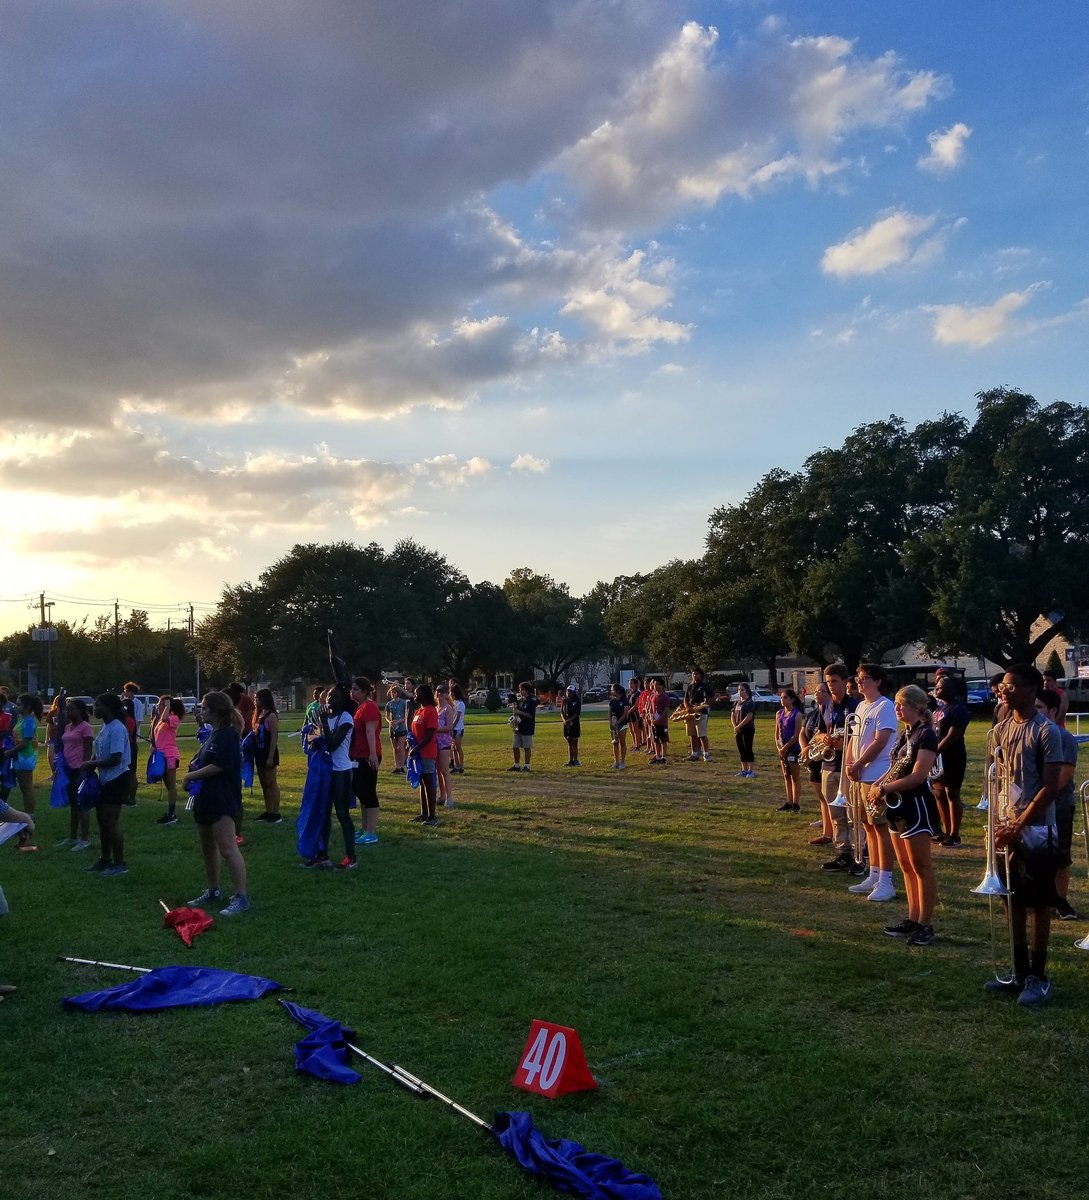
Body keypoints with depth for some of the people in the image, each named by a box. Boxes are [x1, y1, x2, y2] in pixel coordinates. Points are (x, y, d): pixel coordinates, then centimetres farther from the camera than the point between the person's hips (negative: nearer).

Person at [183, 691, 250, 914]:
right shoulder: (213, 735, 16)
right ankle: (212, 891, 31)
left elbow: (218, 766, -22)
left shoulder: (228, 735, -15)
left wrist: (192, 776, -10)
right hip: (206, 799, 11)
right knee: (208, 848, 18)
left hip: (222, 801, -11)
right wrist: (192, 772, 0)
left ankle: (241, 897, -10)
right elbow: (202, 762, 21)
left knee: (227, 848, -12)